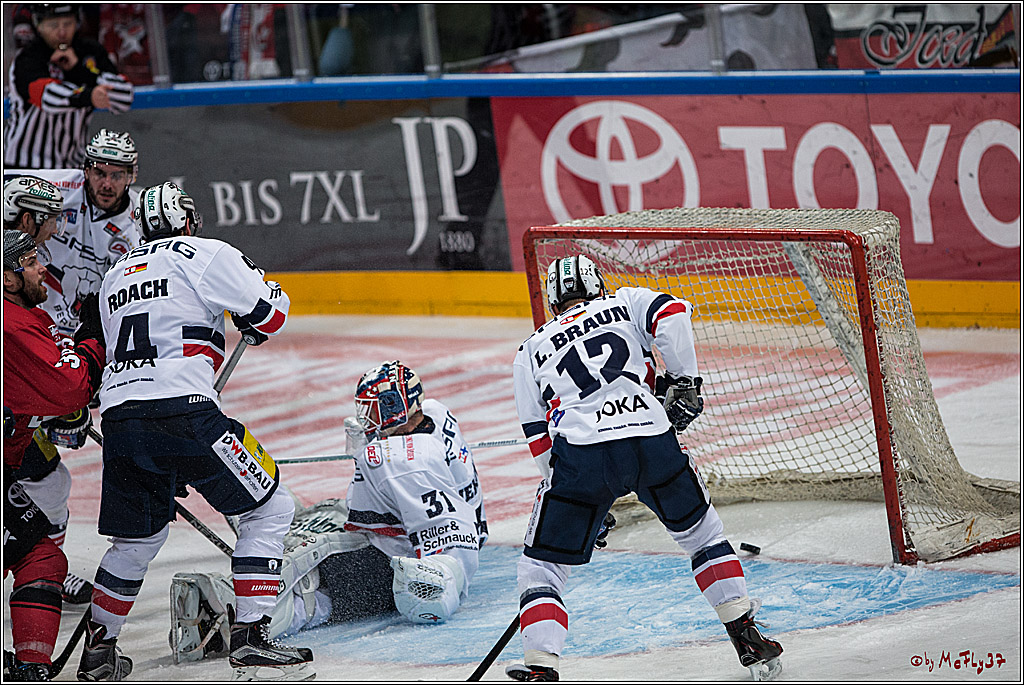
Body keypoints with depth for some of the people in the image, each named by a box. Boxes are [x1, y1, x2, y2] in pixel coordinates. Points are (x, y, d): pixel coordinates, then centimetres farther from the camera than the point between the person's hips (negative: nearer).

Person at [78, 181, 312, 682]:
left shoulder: (115, 276, 26)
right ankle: (250, 639, -5)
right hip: (182, 411, -7)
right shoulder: (206, 254, 5)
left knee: (138, 538, 24)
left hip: (118, 416, 7)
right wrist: (253, 326, 27)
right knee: (269, 509, 4)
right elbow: (269, 314, 2)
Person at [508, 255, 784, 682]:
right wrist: (683, 381, 9)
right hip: (652, 438, 1)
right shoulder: (626, 303, 25)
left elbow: (539, 437, 21)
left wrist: (590, 502, 25)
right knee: (701, 531, 25)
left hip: (580, 452, -1)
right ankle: (748, 640, 23)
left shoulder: (531, 350, 26)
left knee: (541, 566, 10)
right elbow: (672, 315, 1)